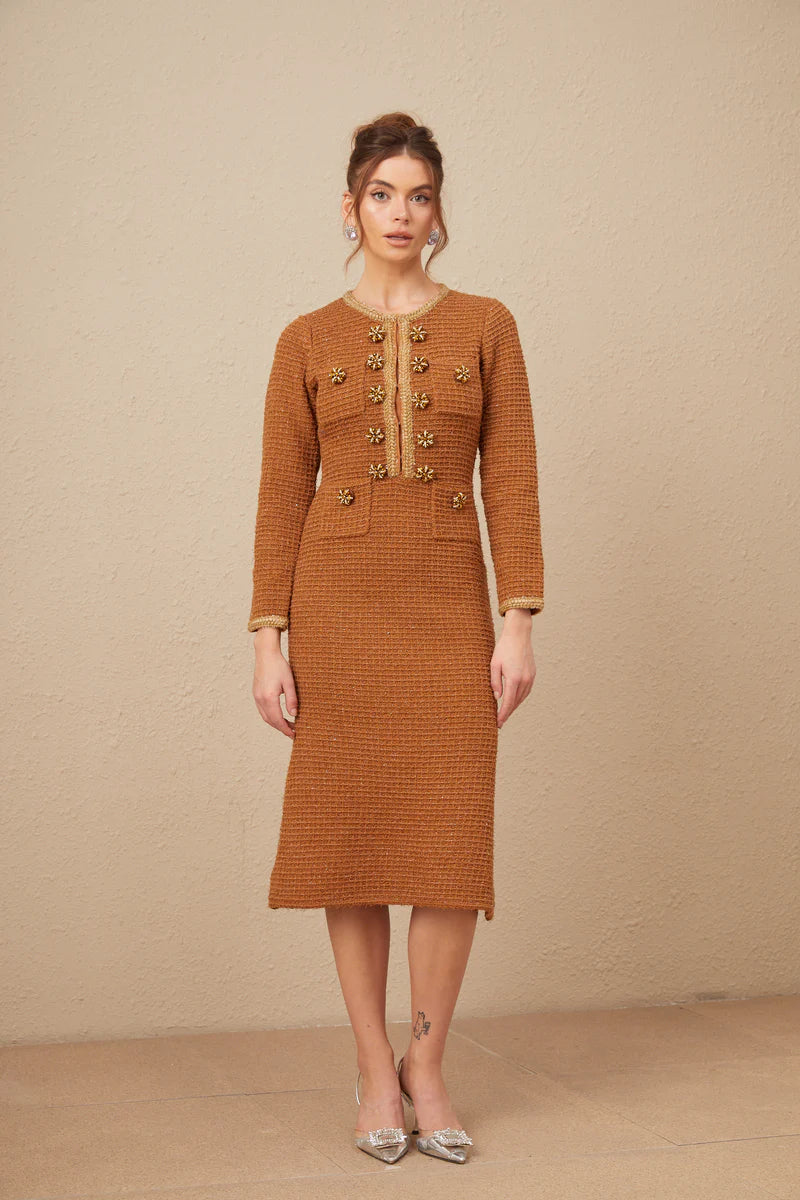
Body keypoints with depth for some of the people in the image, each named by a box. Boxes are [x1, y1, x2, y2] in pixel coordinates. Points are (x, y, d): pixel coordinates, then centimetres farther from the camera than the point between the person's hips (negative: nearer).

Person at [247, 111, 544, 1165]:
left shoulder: (485, 327, 7)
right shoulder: (308, 341, 6)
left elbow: (511, 481, 3)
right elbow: (282, 495, 4)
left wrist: (518, 623, -4)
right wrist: (269, 638, -3)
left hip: (449, 606, 0)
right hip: (339, 603, 0)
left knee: (453, 841, -2)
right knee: (350, 836, 2)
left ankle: (427, 1065, 16)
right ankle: (375, 1073, 15)